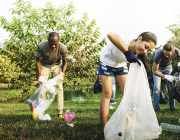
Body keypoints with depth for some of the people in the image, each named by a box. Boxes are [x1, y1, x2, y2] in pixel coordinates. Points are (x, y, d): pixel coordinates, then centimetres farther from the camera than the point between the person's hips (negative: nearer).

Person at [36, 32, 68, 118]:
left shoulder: (63, 48, -29)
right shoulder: (41, 46, -30)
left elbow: (64, 62, -11)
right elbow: (38, 61, -14)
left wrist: (63, 72, -29)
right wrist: (40, 73, -30)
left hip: (57, 66, 0)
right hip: (45, 66, 0)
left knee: (59, 87, -9)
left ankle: (60, 112, -4)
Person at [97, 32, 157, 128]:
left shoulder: (136, 56, -21)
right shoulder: (125, 41, -38)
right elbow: (110, 35, -61)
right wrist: (127, 52, -61)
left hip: (120, 66, 5)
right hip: (107, 63, -5)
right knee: (107, 94, -10)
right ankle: (105, 129, -9)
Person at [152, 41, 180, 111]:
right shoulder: (159, 54, -40)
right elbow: (154, 71, -31)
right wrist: (165, 76, -39)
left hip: (168, 66, 3)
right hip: (158, 67, -3)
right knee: (157, 87, -12)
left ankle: (172, 107, 2)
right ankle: (156, 107, -5)